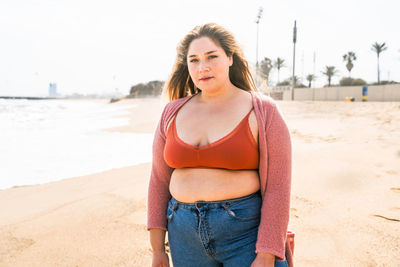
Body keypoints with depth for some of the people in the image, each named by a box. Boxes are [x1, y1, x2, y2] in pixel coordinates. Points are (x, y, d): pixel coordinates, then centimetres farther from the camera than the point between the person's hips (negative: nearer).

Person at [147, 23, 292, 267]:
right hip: (186, 234, 4)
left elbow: (277, 187, -10)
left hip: (244, 231, -3)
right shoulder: (173, 113, 5)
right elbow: (159, 181, 7)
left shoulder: (262, 112, -7)